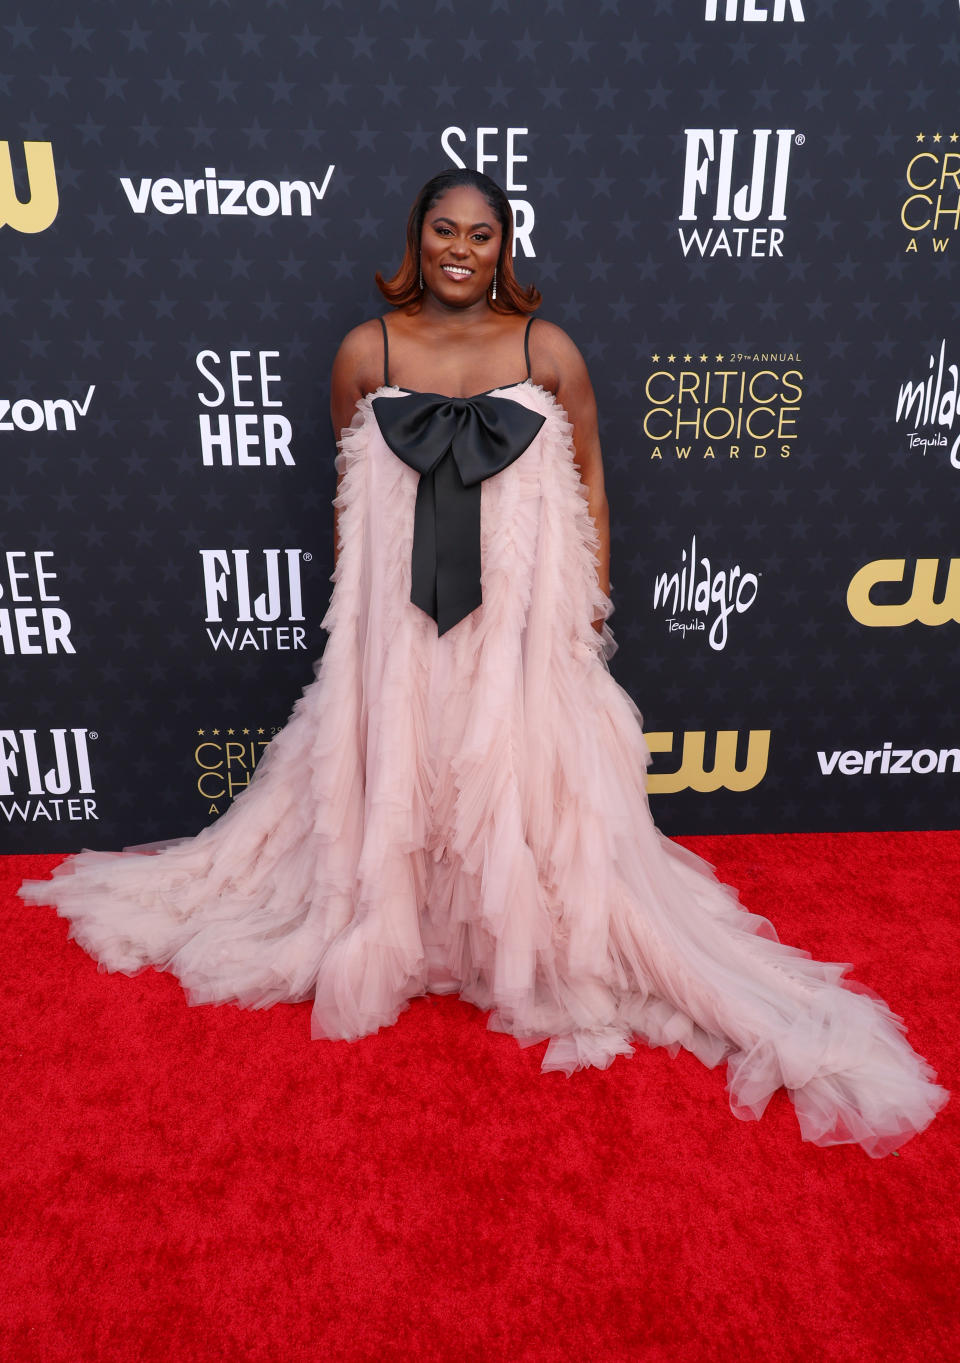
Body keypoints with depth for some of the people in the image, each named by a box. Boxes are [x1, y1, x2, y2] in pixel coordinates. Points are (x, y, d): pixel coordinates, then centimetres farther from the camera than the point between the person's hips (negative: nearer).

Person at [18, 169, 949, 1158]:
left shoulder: (549, 352, 1)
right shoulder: (365, 353, 3)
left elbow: (589, 481, 7)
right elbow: (348, 494, 11)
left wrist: (595, 602, 3)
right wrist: (351, 609, 11)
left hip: (524, 616, 0)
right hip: (399, 619, 1)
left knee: (532, 788, 5)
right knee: (389, 779, 10)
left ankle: (547, 953, 28)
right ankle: (388, 933, 34)